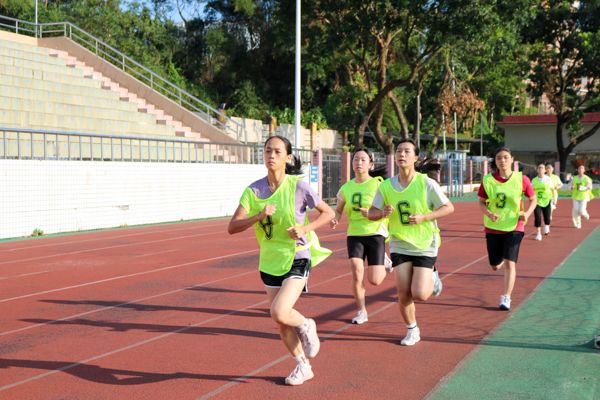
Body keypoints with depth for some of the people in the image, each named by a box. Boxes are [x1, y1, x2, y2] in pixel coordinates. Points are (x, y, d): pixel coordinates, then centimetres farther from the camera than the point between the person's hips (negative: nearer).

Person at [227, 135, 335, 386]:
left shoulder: (298, 186, -12)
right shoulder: (254, 190, -4)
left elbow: (328, 213, -1)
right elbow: (232, 227, -11)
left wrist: (305, 228, -17)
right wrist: (259, 215, -26)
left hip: (297, 259, -4)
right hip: (270, 262, 5)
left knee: (279, 313, -23)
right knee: (282, 324, 11)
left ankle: (306, 326, 11)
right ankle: (303, 367, 33)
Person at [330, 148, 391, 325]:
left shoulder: (378, 184, -7)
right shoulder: (346, 188, 5)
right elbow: (339, 209, 18)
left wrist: (372, 213, -26)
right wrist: (335, 220, -4)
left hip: (375, 233, -3)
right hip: (354, 235, 3)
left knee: (375, 280, -4)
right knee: (357, 273, -12)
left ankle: (383, 262, 32)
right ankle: (361, 312, 8)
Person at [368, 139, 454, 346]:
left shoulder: (426, 183, -13)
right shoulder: (386, 186, -4)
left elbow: (449, 207, -8)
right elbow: (371, 213, 2)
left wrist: (423, 217, -21)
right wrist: (383, 212, -21)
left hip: (425, 245, -3)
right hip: (400, 245, 3)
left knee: (419, 294, -11)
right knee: (404, 295, 1)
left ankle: (432, 278, 24)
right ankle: (412, 330, 26)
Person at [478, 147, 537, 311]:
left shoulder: (521, 179, -9)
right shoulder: (488, 180, -7)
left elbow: (533, 199, 4)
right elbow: (481, 202, 1)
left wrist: (527, 213, -15)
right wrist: (489, 214, -19)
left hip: (514, 227, -2)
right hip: (493, 227, 2)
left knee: (509, 263, -12)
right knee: (495, 266, 11)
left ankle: (506, 298, -2)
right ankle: (503, 259, 49)